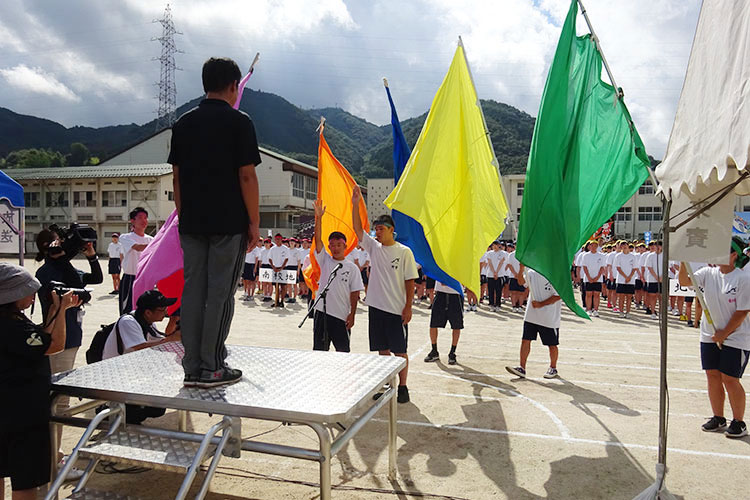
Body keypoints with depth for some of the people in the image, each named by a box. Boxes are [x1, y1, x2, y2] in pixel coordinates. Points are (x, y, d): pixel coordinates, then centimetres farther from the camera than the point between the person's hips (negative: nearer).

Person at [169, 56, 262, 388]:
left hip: (192, 223, 5)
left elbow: (177, 177, 12)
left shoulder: (183, 124, 11)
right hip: (229, 223, -5)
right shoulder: (239, 122, -5)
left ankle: (192, 368, 14)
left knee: (192, 292, 8)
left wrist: (183, 217, 17)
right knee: (220, 293, 0)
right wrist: (254, 223, -5)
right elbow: (246, 176, -10)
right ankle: (212, 368, 6)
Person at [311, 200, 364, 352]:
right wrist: (318, 217, -15)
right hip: (322, 312, 2)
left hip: (341, 316, -2)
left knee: (343, 350, 6)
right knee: (319, 349, 10)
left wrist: (352, 314, -6)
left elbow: (355, 293, -1)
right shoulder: (325, 260, 5)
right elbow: (318, 240, -6)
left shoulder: (352, 267, -1)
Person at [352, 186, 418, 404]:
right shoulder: (373, 247, 7)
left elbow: (410, 281, -6)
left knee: (399, 351, 3)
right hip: (376, 307, 5)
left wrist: (408, 307, -11)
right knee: (382, 349, 13)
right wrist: (355, 204, -8)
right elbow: (357, 229, 1)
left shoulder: (404, 252, -5)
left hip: (397, 310, -4)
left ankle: (402, 387, 15)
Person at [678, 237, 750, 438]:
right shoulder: (709, 273, 1)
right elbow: (684, 281, -6)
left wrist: (723, 334, -11)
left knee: (729, 378, -3)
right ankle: (718, 418, 22)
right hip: (709, 335, 5)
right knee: (712, 375, 9)